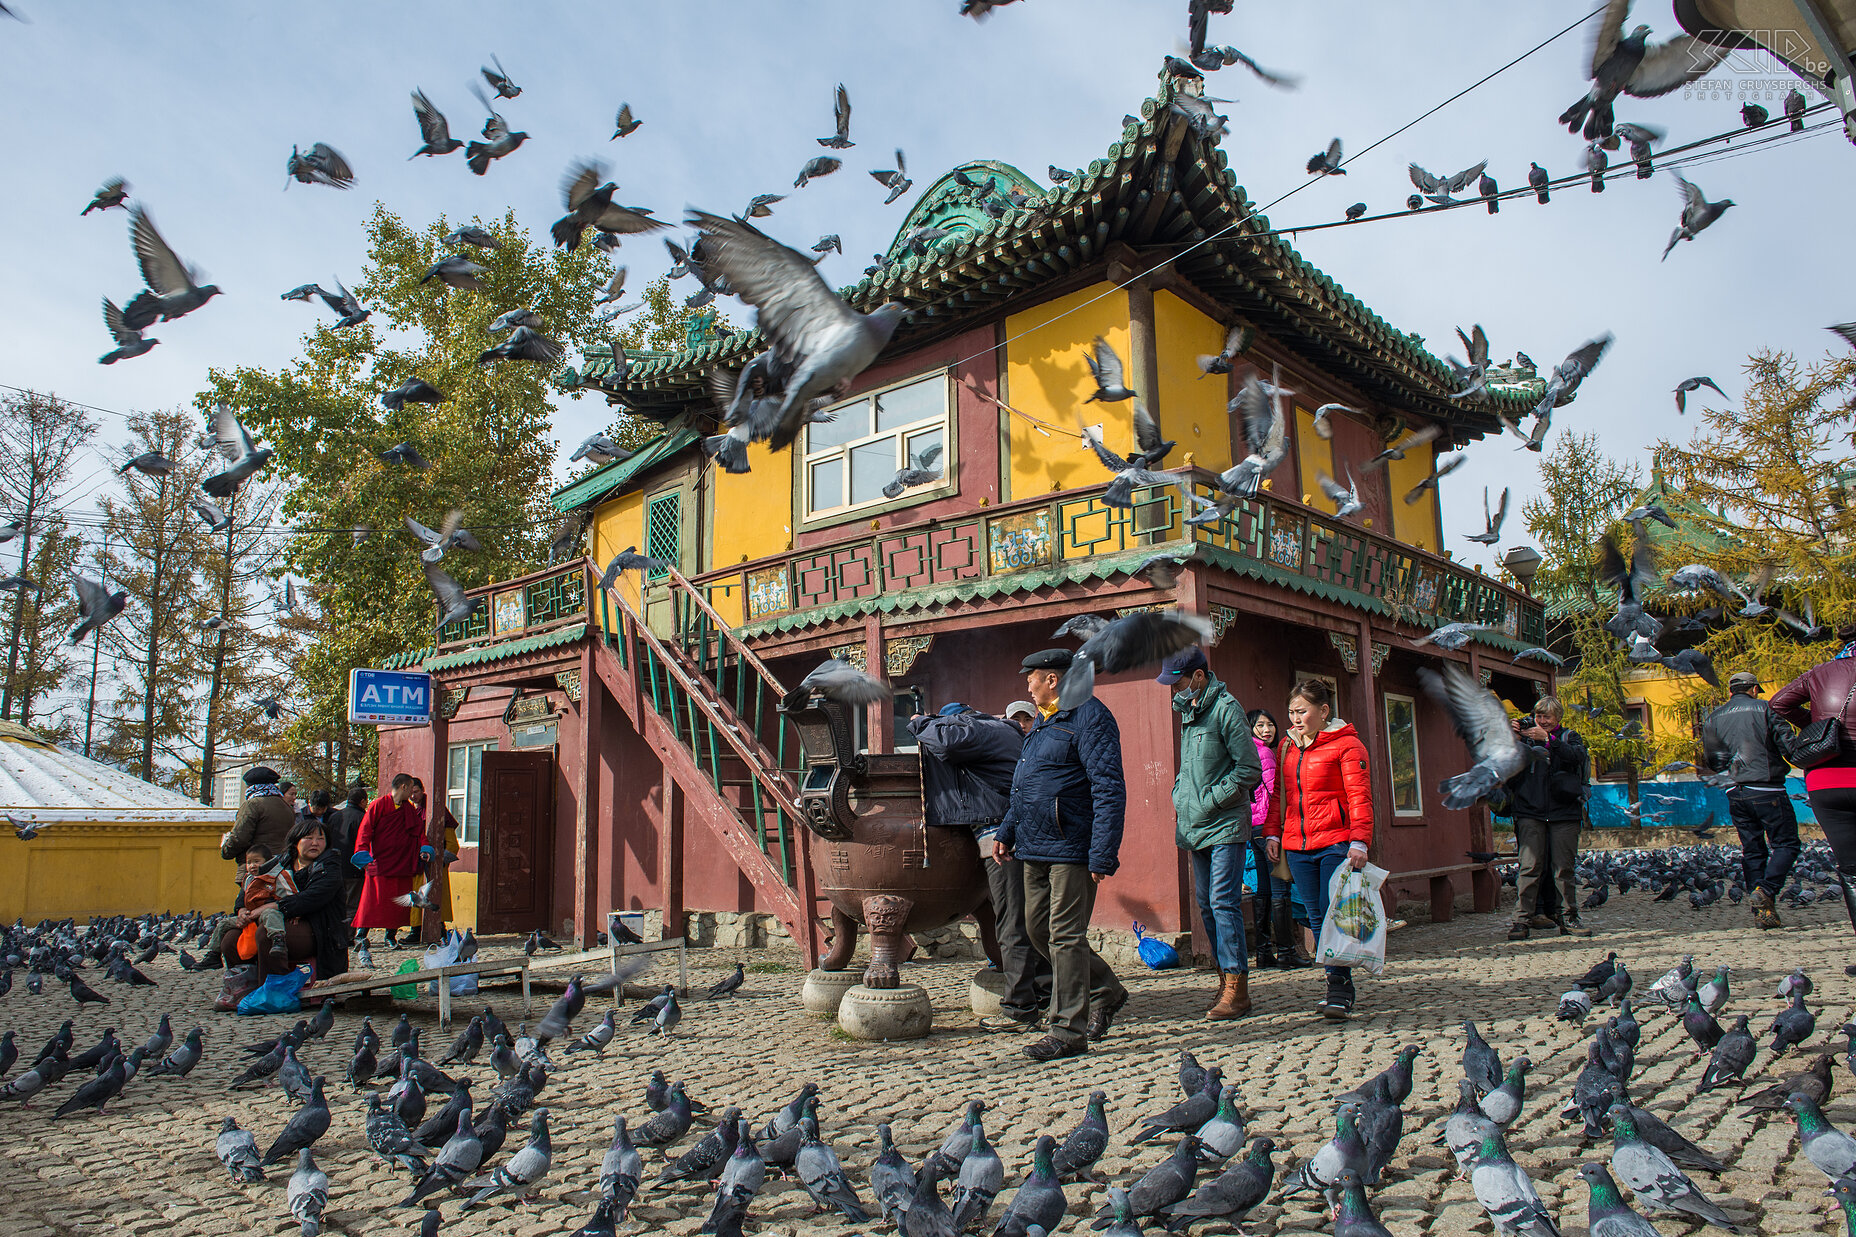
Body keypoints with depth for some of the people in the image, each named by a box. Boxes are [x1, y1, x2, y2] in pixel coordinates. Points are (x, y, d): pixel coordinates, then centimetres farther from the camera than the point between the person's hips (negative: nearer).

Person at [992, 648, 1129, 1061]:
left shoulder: (1089, 717, -13)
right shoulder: (1043, 722, 18)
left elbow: (1109, 790, -19)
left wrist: (1103, 855, -23)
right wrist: (1006, 832, 24)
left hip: (1071, 848, -10)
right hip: (1035, 848, 10)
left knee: (1065, 936, -4)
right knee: (1038, 929, 14)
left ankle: (1069, 1030, 6)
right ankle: (1106, 993, 31)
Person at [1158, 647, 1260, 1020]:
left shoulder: (1226, 708, -11)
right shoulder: (1188, 711, 15)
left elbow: (1249, 770, -14)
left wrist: (1209, 801, -14)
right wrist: (1180, 798, 11)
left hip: (1225, 825, -8)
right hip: (1197, 828, 8)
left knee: (1224, 902, -10)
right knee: (1207, 905, 10)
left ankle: (1237, 987, -4)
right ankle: (1226, 980, 19)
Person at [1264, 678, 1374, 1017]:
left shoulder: (1346, 744, -3)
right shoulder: (1287, 746, 15)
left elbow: (1360, 797, -9)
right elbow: (1279, 795, 20)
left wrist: (1359, 840, -19)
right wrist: (1274, 833, 11)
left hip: (1336, 843, -6)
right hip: (1296, 846, 6)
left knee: (1334, 913, -10)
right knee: (1317, 916, 7)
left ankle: (1340, 991, -4)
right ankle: (1338, 985, 16)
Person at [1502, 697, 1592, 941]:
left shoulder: (1569, 737, 12)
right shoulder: (1527, 735, 14)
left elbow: (1577, 756, -10)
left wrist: (1548, 739, -20)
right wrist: (1514, 740, -9)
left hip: (1564, 812, 0)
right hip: (1531, 812, 0)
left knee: (1564, 868, 2)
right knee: (1530, 867, -7)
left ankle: (1568, 918, 10)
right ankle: (1522, 919, -7)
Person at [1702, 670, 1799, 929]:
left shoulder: (1714, 718, 11)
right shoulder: (1766, 709, -2)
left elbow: (1710, 759, 11)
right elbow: (1789, 745, -9)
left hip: (1735, 793, 5)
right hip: (1766, 790, -5)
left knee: (1752, 850, 10)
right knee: (1785, 844, 4)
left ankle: (1761, 912, 7)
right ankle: (1766, 890, -17)